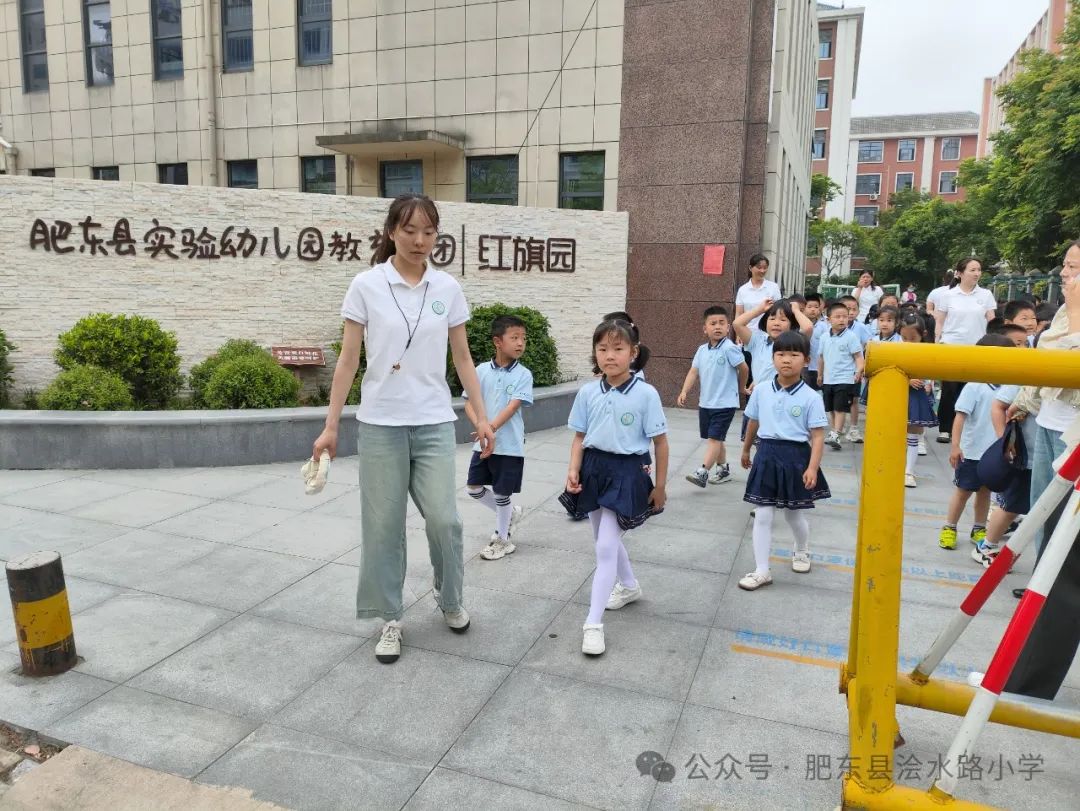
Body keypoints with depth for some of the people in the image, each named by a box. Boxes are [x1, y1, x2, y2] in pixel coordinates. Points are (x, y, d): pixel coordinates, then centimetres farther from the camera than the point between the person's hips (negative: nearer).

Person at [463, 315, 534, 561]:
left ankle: (503, 539, 25)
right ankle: (510, 512, 33)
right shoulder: (481, 370, 0)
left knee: (502, 492, 6)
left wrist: (492, 427, -31)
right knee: (473, 487, 10)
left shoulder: (523, 375, -9)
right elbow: (469, 402, -1)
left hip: (509, 445, -4)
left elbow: (513, 406, -19)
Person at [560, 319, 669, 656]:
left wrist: (659, 486, -1)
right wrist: (573, 471, -9)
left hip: (628, 471, -5)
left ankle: (594, 623, -2)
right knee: (606, 538, 20)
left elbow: (660, 442, -5)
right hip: (594, 468, 5)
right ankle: (629, 586, 47)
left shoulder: (646, 394, -12)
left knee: (606, 546, -10)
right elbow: (579, 437, 6)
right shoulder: (587, 392, -1)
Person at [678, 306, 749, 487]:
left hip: (725, 403, -7)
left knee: (714, 437, -12)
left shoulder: (729, 348, -14)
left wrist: (741, 388, 9)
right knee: (714, 438, 17)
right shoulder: (702, 350, 6)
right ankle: (723, 470, 32)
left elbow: (744, 368, -6)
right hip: (705, 403, 7)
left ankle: (702, 473, -16)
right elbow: (694, 372, 4)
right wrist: (684, 392, -8)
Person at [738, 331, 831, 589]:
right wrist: (746, 450, 22)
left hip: (795, 457, -2)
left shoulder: (811, 397, -10)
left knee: (793, 514, 15)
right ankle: (761, 571, 9)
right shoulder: (761, 390, -1)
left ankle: (802, 551, 46)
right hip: (767, 455, 2)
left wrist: (812, 467, -18)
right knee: (762, 516, 1)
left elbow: (817, 436, -9)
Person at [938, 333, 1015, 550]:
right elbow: (960, 416, -16)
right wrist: (955, 445, -21)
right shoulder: (974, 387, -14)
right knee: (963, 490, 6)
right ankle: (949, 528, 19)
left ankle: (979, 529, 30)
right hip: (972, 451, -5)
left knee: (985, 490, 16)